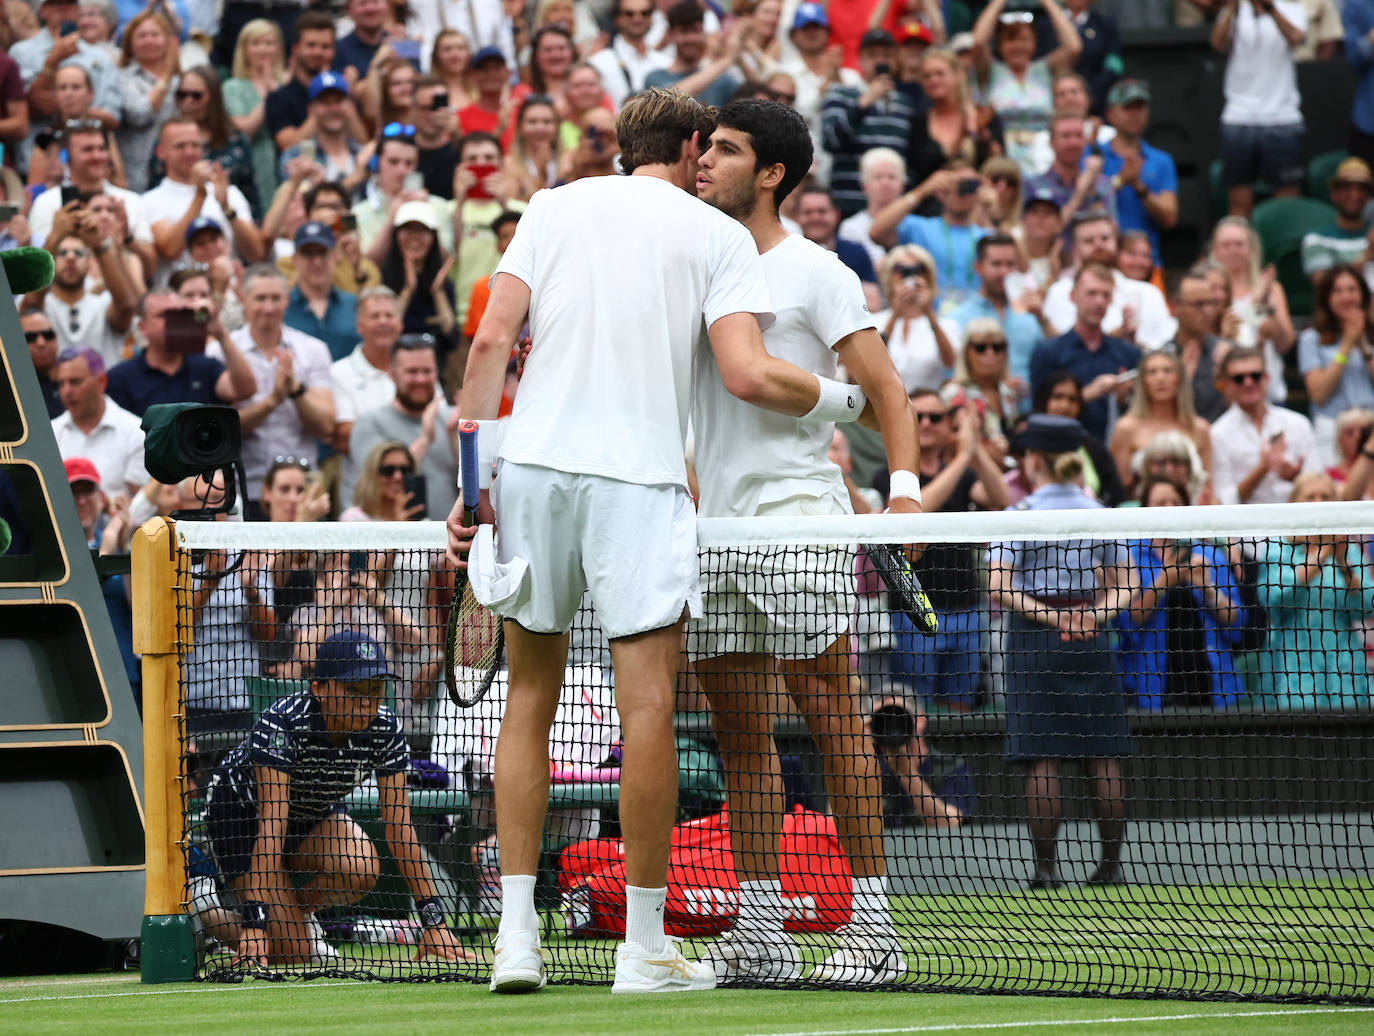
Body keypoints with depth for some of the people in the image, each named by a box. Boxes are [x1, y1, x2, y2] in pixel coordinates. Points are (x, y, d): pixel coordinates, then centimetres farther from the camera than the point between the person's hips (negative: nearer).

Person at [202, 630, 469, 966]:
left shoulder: (384, 728, -22)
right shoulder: (281, 723, -35)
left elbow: (400, 828, -19)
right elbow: (270, 830, -40)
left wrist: (434, 922, -24)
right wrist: (255, 922, -47)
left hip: (315, 813, 5)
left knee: (360, 871, -30)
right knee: (291, 952, -17)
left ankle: (300, 908, 1)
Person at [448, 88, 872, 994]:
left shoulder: (554, 206, 13)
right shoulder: (717, 233, 6)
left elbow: (492, 340, 3)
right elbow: (747, 375, -6)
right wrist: (837, 399, 12)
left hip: (533, 461, 4)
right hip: (639, 474, -3)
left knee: (530, 700, 11)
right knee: (648, 704, -1)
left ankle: (517, 934, 7)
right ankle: (645, 945, -1)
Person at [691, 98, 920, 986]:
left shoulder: (813, 272, -1)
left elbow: (884, 386, -6)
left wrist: (906, 486, -19)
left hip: (797, 518, -6)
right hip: (713, 524, 7)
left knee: (833, 721, -7)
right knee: (741, 735, 6)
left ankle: (872, 925, -6)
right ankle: (760, 930, 8)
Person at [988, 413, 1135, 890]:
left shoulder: (1020, 515, -5)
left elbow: (999, 588, -13)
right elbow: (1124, 587, 7)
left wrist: (1047, 616, -11)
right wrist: (1094, 615, -4)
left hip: (1035, 637, -3)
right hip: (1092, 637, 3)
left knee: (1042, 759, -2)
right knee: (1103, 757, 5)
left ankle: (1046, 866, -3)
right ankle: (1110, 864, 8)